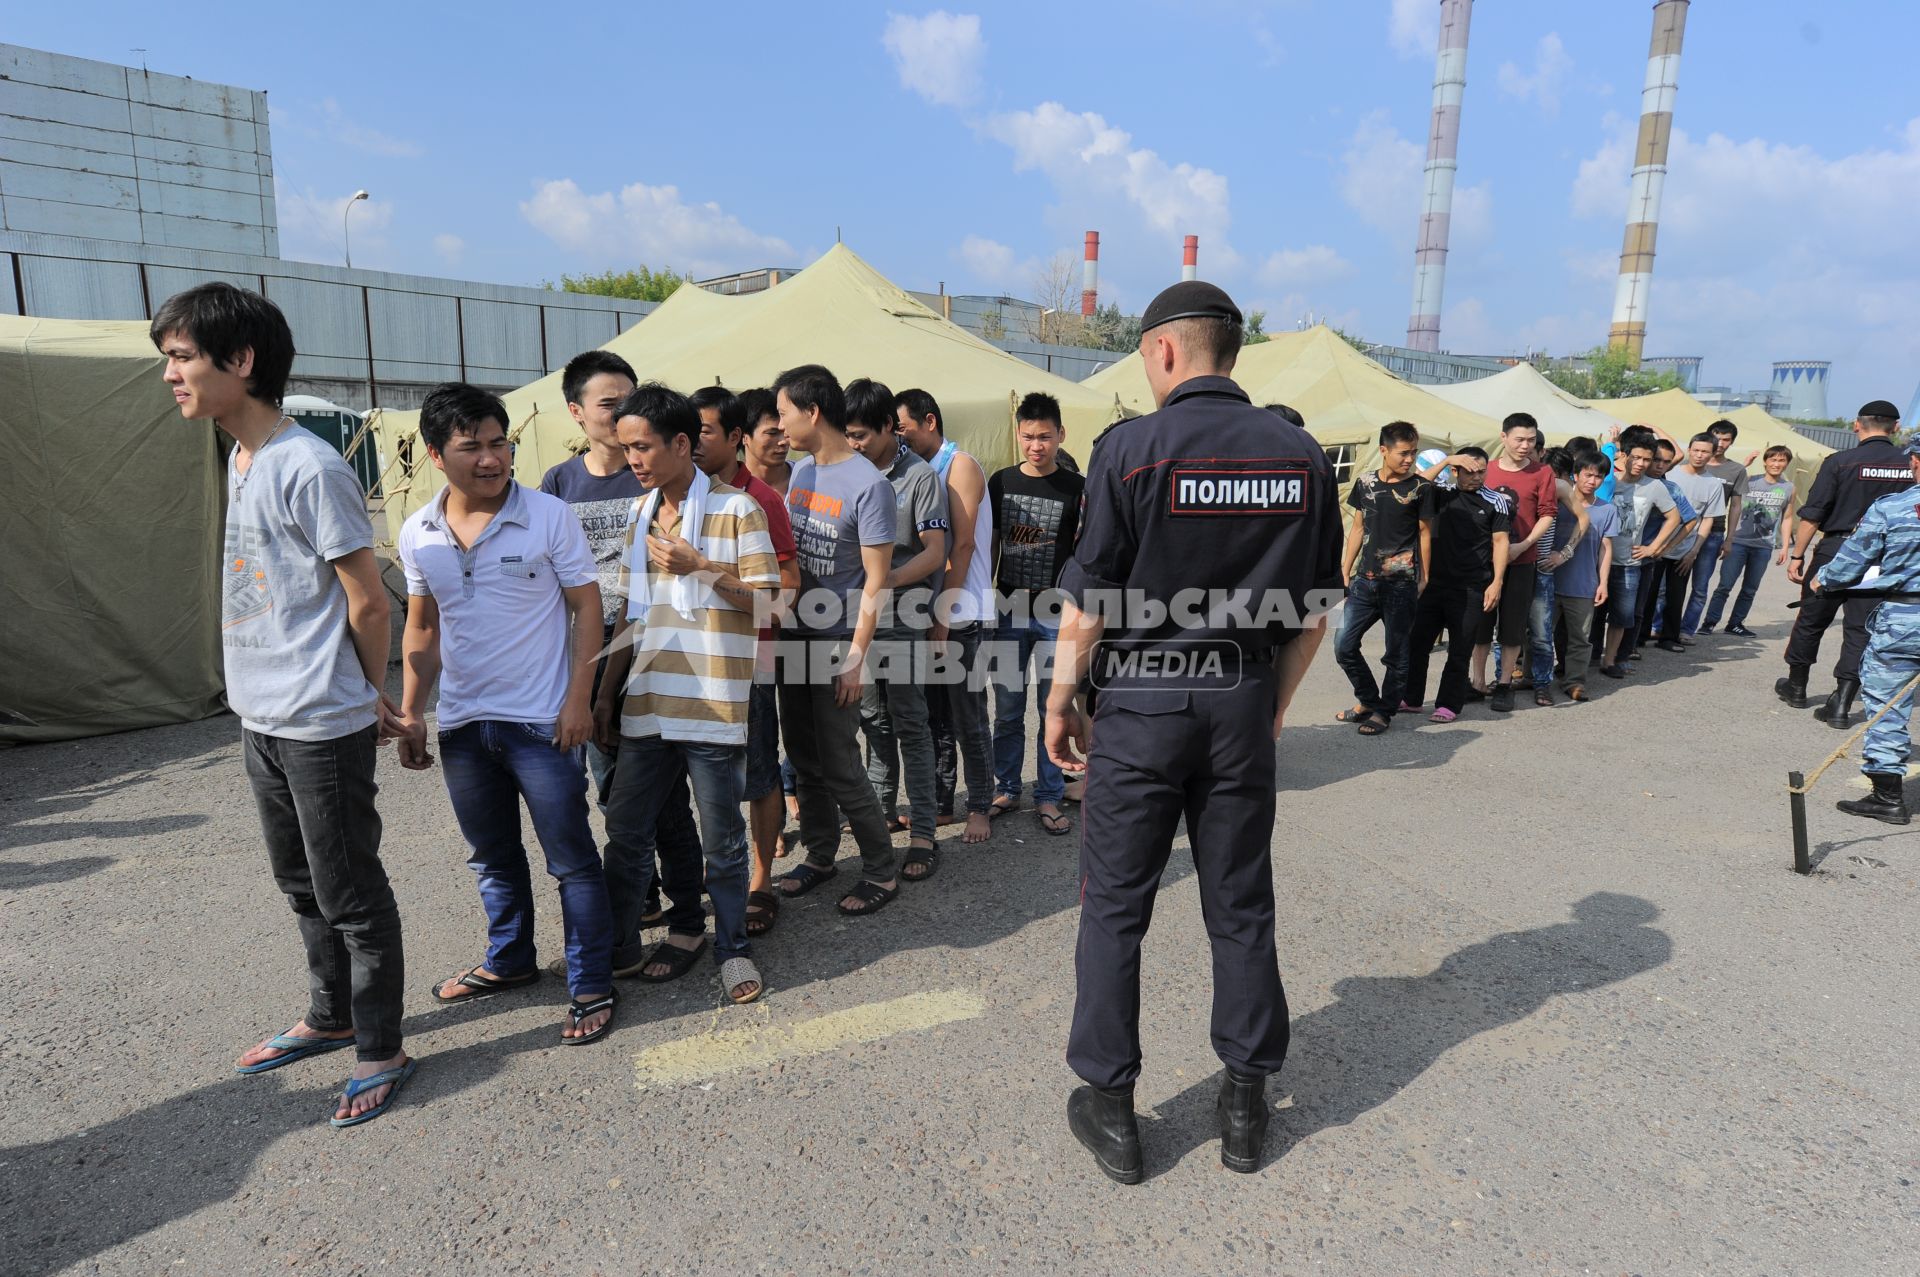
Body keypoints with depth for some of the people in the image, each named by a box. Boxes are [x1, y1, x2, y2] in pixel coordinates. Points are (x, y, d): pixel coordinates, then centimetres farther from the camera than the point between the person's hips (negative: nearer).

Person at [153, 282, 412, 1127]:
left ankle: (381, 1051, 18)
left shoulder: (309, 469, -18)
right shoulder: (240, 460, 10)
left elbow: (368, 601, -16)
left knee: (350, 893, 2)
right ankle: (331, 1017, 39)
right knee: (302, 884, 21)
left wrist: (369, 696, -3)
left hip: (323, 726, -9)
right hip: (261, 719, 9)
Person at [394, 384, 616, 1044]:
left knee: (572, 859, 2)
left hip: (541, 719, -5)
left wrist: (578, 698, -13)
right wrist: (410, 713, 9)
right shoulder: (417, 535, 4)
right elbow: (421, 629, 13)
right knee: (492, 857, 20)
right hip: (462, 724, 5)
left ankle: (592, 986, 15)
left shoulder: (550, 516, -9)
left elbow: (587, 607, -7)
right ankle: (510, 960, 40)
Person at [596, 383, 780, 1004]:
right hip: (646, 703, 6)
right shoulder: (640, 517, 13)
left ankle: (732, 946, 24)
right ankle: (686, 924, 32)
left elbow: (765, 603, -8)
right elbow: (633, 615, 17)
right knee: (627, 827, 12)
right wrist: (606, 692, 15)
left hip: (713, 707, -6)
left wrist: (702, 567, -20)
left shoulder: (736, 510, -6)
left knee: (721, 839, 4)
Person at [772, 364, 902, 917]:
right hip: (794, 637, 8)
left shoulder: (868, 484, -15)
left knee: (839, 766, -3)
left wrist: (855, 657, -18)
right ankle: (819, 856, 31)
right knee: (804, 758, 15)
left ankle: (881, 872, 13)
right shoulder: (801, 469, 8)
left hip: (836, 643, -7)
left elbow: (875, 580, -15)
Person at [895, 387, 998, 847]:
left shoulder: (961, 465, -7)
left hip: (963, 617, -7)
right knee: (934, 716, 12)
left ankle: (980, 808, 12)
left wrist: (944, 618, -17)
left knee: (968, 718, 0)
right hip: (931, 615, 7)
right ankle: (939, 804, 23)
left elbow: (962, 545, -14)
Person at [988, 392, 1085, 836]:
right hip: (1010, 611, 2)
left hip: (1056, 612, -2)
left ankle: (1049, 797, 16)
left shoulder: (1076, 488, -2)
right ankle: (1006, 787, 25)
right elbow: (989, 546, 11)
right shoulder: (1001, 482, 6)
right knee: (1007, 710, 10)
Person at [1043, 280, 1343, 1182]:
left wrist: (1060, 701, 2)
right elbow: (1315, 607, 7)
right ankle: (1246, 1106, 28)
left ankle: (1111, 1108, 21)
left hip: (1142, 701, -4)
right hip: (1243, 702, 4)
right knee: (1241, 906, 15)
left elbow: (1087, 601, -11)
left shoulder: (1131, 448, -10)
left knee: (1115, 907, 10)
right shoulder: (1301, 455, 3)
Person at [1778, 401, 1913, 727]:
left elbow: (1812, 516, -10)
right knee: (1860, 630, 5)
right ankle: (1841, 705, 2)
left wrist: (1797, 556, -4)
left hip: (1834, 551, -2)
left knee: (1811, 620, 13)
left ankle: (1796, 687, 26)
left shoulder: (1839, 462, -9)